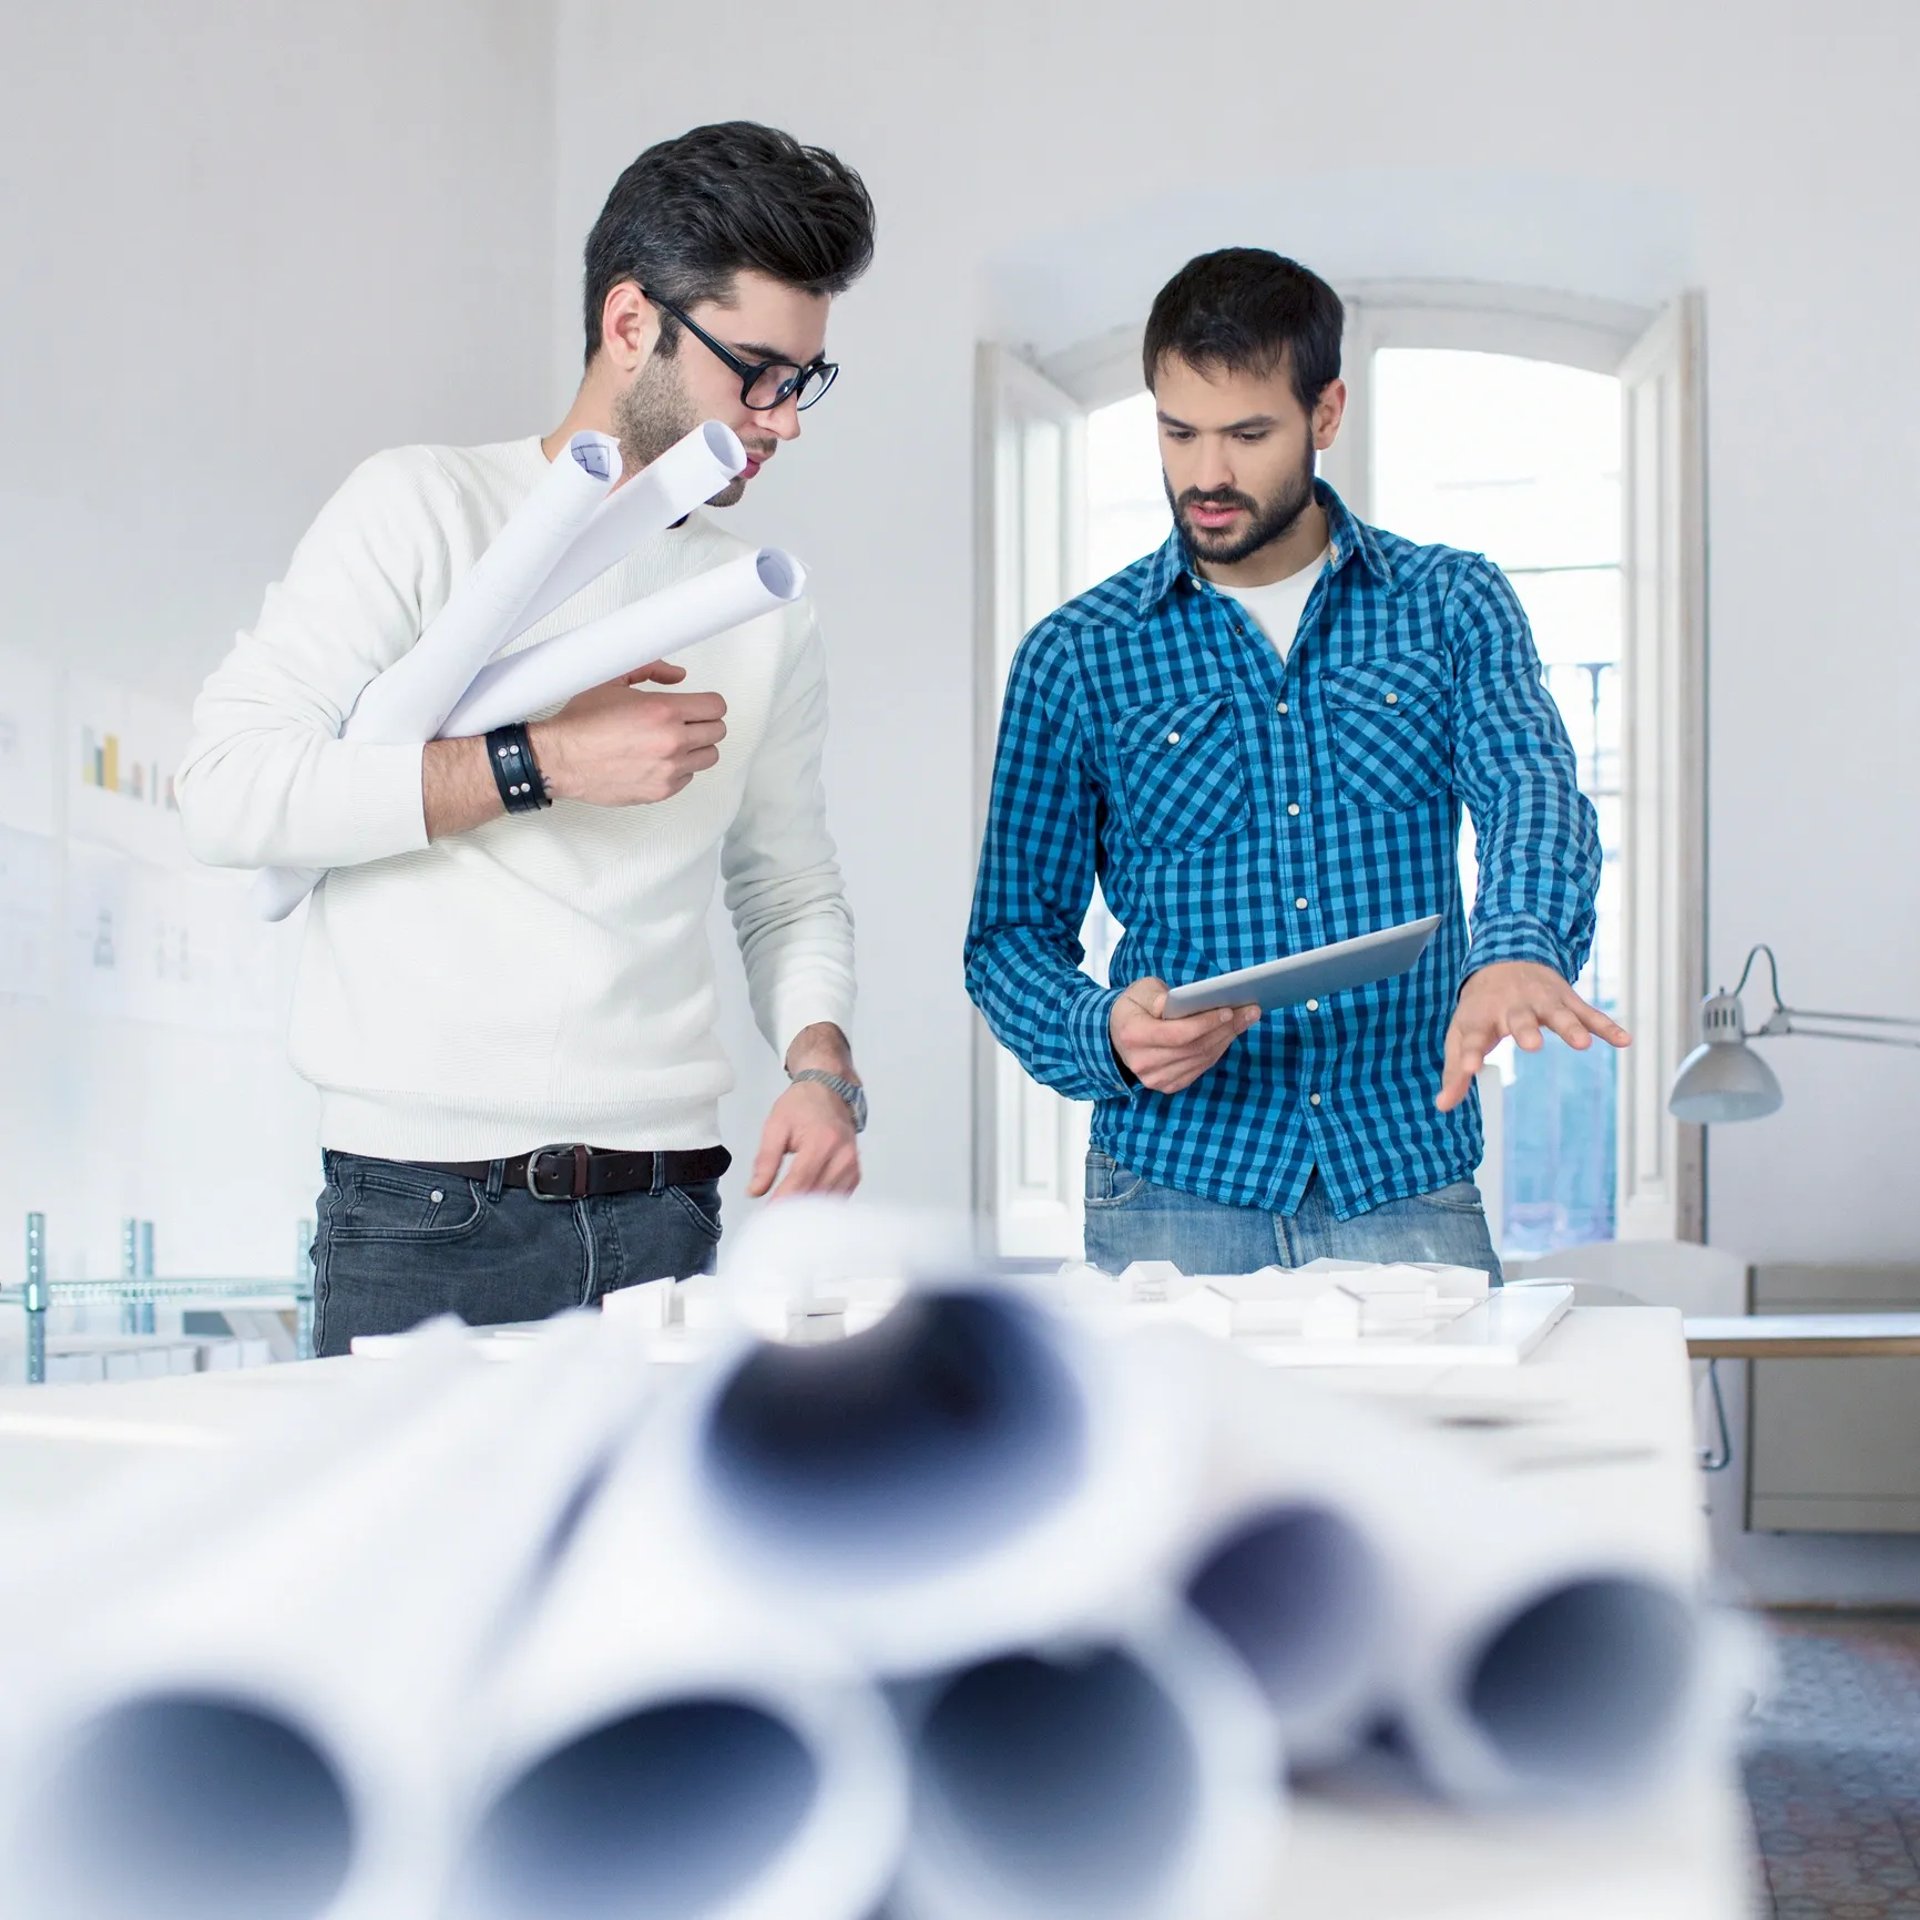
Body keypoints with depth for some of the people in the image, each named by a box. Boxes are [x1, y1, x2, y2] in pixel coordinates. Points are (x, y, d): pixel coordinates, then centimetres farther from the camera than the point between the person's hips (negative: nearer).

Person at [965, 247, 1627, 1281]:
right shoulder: (1077, 656, 5)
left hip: (1408, 1186, 0)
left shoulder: (1451, 603, 6)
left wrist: (1517, 948, -35)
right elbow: (1012, 933, 7)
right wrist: (1107, 1034, -16)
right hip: (1174, 1189, 0)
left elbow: (1528, 786, -12)